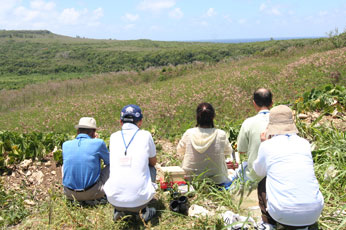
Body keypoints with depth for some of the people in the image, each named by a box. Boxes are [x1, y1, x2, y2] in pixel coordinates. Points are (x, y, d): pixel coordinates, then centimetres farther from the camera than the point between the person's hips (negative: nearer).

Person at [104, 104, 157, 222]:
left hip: (114, 199, 3)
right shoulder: (145, 135, 0)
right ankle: (144, 210, 21)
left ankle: (118, 210, 23)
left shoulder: (113, 137, 7)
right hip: (140, 199, -2)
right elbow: (153, 162, 17)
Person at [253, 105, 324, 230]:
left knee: (262, 186, 25)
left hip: (282, 213, -2)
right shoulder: (305, 144, 5)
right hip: (313, 213, 2)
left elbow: (259, 172, 16)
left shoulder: (267, 146, -3)